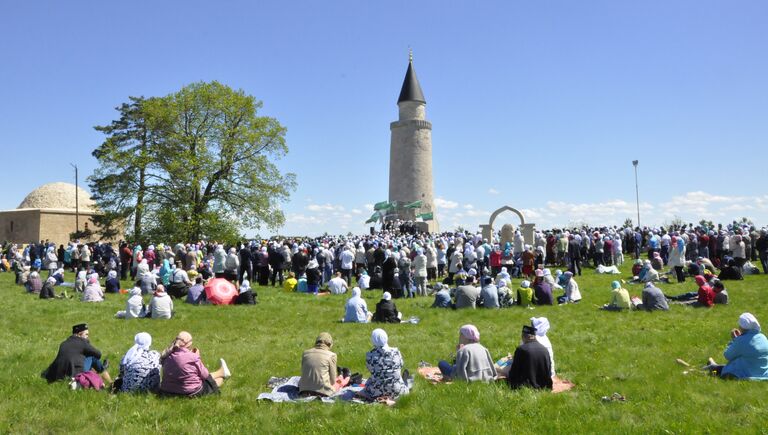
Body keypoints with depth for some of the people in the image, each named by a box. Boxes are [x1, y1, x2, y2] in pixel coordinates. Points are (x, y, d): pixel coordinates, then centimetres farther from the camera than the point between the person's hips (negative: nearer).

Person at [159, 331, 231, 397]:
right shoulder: (192, 357, -26)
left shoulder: (168, 356, -9)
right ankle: (222, 372, 51)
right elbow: (204, 375, -12)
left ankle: (222, 373, 51)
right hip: (192, 392, -6)